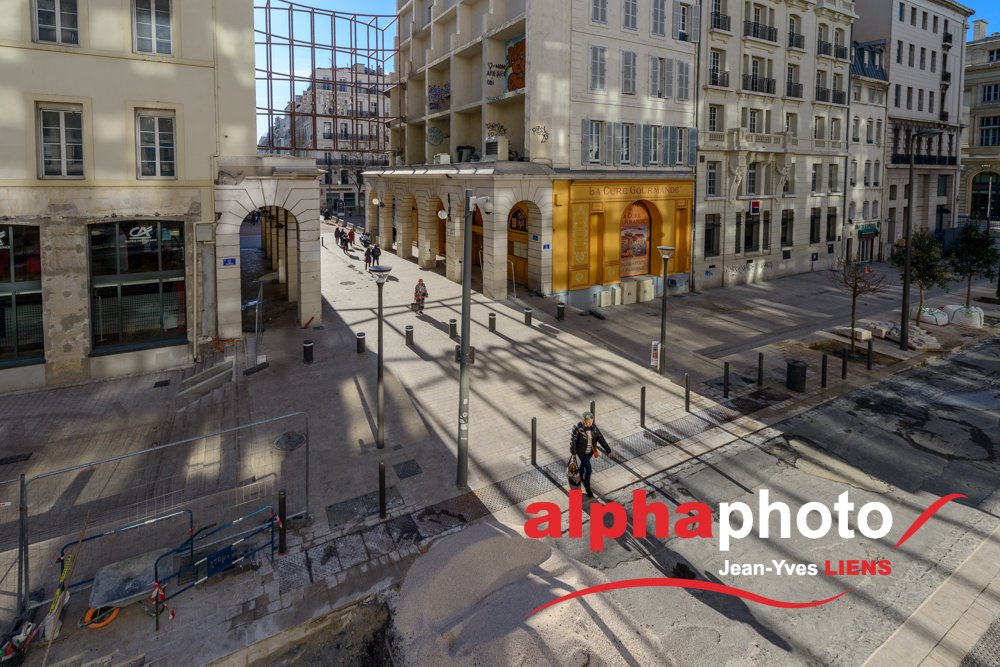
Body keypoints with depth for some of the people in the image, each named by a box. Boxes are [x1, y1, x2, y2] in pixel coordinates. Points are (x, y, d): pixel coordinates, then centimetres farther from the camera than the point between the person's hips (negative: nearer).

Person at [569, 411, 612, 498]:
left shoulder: (593, 426, -17)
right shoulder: (577, 428, -31)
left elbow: (600, 438, -11)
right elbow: (573, 440, -17)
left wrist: (608, 450, -12)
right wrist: (573, 453, -6)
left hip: (591, 451, 5)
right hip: (582, 452, -5)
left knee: (584, 463, 30)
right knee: (588, 470, 0)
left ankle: (580, 477, 59)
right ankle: (587, 487, 26)